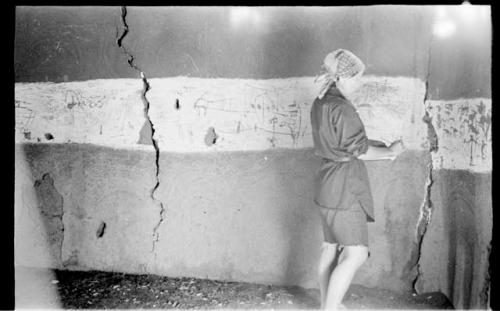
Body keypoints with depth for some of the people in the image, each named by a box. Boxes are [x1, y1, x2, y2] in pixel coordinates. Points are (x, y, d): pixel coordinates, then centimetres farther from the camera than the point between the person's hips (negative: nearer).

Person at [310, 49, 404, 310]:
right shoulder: (342, 108, -21)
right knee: (356, 253, -3)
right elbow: (361, 150, -16)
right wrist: (391, 151, 1)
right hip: (343, 187, -10)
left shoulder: (320, 103, 9)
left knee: (332, 245, 17)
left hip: (328, 182, 10)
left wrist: (383, 147, 10)